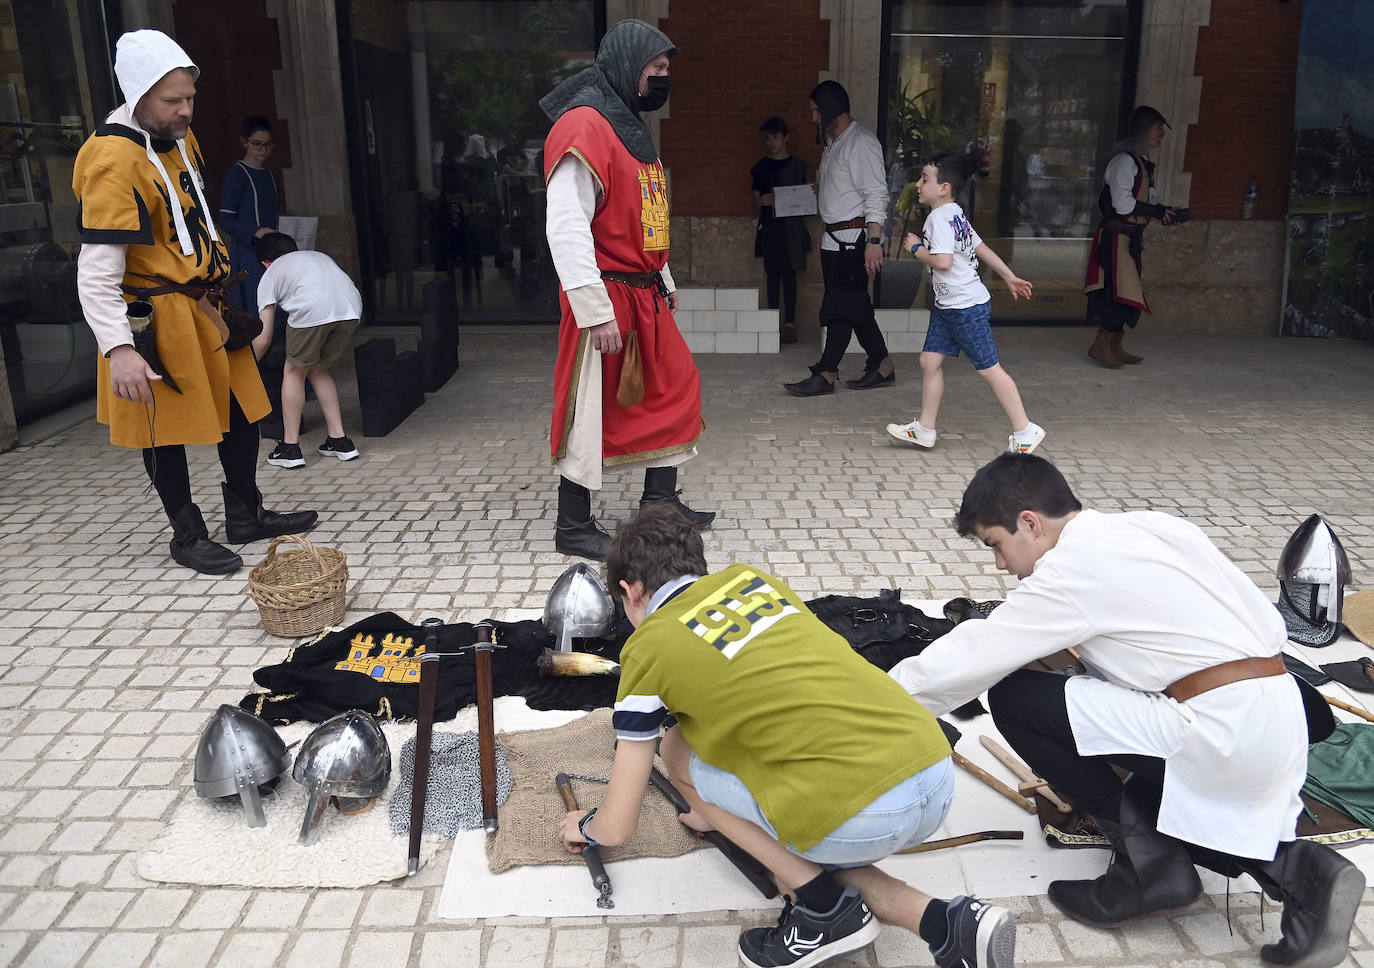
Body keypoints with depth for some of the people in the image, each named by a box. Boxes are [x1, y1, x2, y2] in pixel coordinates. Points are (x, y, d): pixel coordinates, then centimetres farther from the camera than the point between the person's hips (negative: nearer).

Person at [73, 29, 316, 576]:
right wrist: (118, 349, -32)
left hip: (201, 305, 9)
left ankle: (246, 517, 29)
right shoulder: (115, 160, -21)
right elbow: (96, 270, -24)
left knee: (239, 407, 14)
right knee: (166, 430, 4)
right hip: (154, 319, -9)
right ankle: (187, 538, 19)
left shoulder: (179, 138, 7)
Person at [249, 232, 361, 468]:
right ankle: (339, 440, 22)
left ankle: (290, 448, 17)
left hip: (311, 310, -5)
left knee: (294, 372, 15)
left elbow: (263, 339, 22)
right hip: (351, 307, 5)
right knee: (318, 370, 23)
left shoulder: (271, 274, 26)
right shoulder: (320, 256, 40)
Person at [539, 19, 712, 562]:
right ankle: (573, 529, 12)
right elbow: (566, 228, -23)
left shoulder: (628, 126, 17)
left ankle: (660, 501, 29)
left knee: (673, 391, 14)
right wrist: (596, 312, -25)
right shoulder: (583, 126, -15)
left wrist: (664, 283, 22)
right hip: (606, 297, -10)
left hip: (646, 296, 10)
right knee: (593, 410, -2)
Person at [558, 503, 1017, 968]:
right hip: (941, 774, 7)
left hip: (860, 815, -7)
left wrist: (585, 825, 35)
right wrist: (727, 810, 46)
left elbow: (617, 827, 10)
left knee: (676, 752, 14)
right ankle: (944, 923, 10)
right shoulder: (751, 577, 19)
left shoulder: (650, 646, 3)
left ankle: (823, 908, 9)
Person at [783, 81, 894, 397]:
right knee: (855, 305, 11)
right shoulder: (834, 142, 16)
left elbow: (876, 195, -20)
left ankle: (826, 374, -2)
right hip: (834, 237, 10)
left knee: (840, 306, -6)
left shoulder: (861, 142, -13)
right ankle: (881, 367, 19)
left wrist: (873, 241, -25)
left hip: (853, 237, -10)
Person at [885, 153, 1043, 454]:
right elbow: (982, 248, 19)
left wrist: (916, 248, -12)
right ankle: (924, 429, 17)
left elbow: (943, 262, -29)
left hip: (966, 307, -10)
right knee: (929, 360, 9)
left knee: (988, 368, -4)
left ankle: (1025, 431, 5)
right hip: (948, 306, 10)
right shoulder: (955, 214, 13)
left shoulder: (940, 217, -18)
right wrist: (1010, 277, 24)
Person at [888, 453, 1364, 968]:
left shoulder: (1073, 567, -10)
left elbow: (968, 657, -8)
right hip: (1282, 719, 10)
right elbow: (1268, 621, 17)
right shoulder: (1154, 524, 15)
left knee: (1014, 697, -7)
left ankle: (1145, 859, 1)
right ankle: (1289, 865, 8)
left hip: (1225, 732, -10)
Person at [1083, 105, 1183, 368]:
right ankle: (1101, 345, -2)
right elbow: (1122, 202, -21)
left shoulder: (1143, 163, 18)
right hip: (1116, 236, -10)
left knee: (1128, 295, 11)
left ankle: (1113, 346, 18)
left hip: (1132, 237, 10)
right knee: (1121, 291, -11)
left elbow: (1147, 200, 22)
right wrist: (1158, 212, -15)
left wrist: (1164, 211, 3)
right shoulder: (1124, 160, -12)